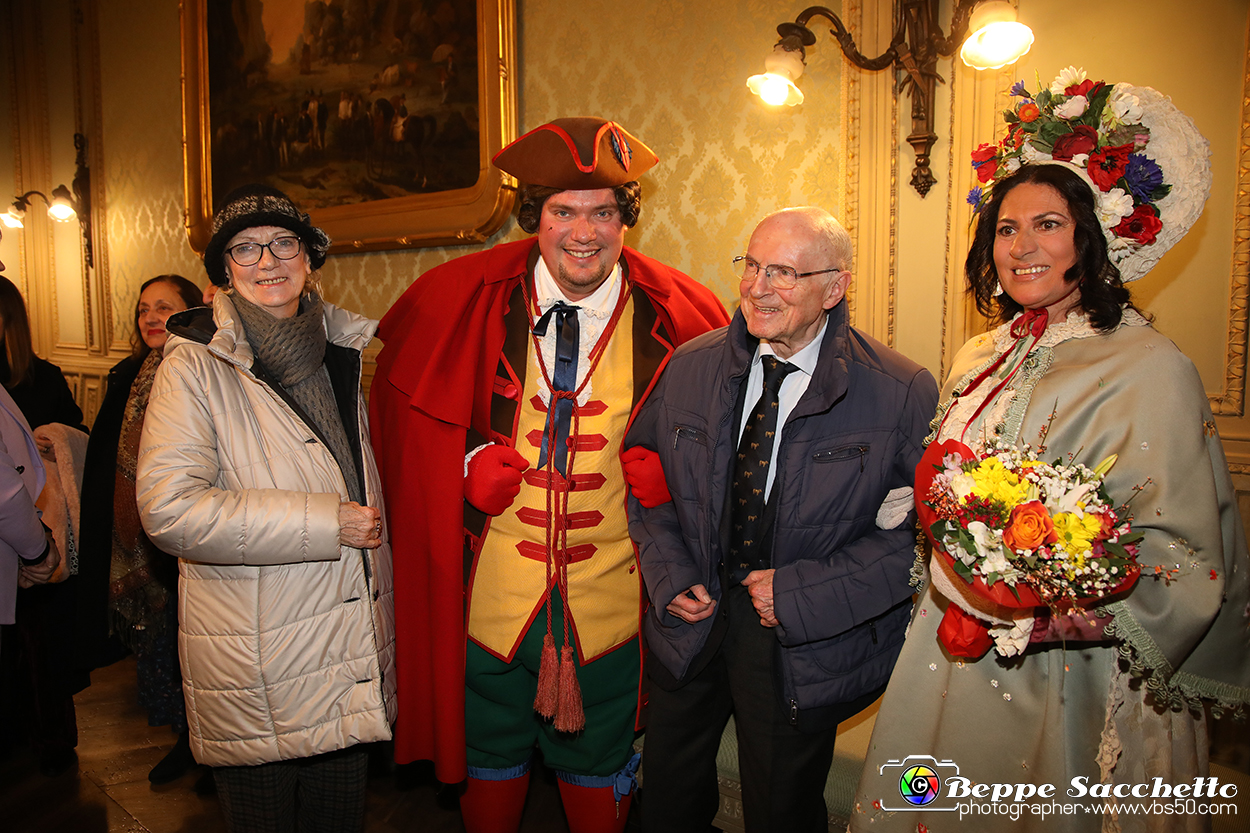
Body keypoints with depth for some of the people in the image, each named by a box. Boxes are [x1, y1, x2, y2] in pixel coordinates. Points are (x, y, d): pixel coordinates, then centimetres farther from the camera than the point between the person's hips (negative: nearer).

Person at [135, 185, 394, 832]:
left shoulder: (339, 355, 8)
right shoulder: (194, 366, -10)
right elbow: (169, 508, -20)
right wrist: (324, 521, -21)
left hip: (350, 656, 5)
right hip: (254, 666, -5)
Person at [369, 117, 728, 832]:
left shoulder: (674, 313, -7)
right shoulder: (466, 299, -7)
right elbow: (402, 397, 6)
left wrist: (667, 473, -14)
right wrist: (465, 461, -10)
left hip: (610, 592, 0)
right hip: (495, 582, 1)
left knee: (598, 771, 21)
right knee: (492, 761, 22)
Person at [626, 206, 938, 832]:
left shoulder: (902, 394, -16)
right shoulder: (691, 365, -4)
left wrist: (803, 593, -20)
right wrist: (668, 571, -6)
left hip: (806, 650, -3)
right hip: (692, 617, 4)